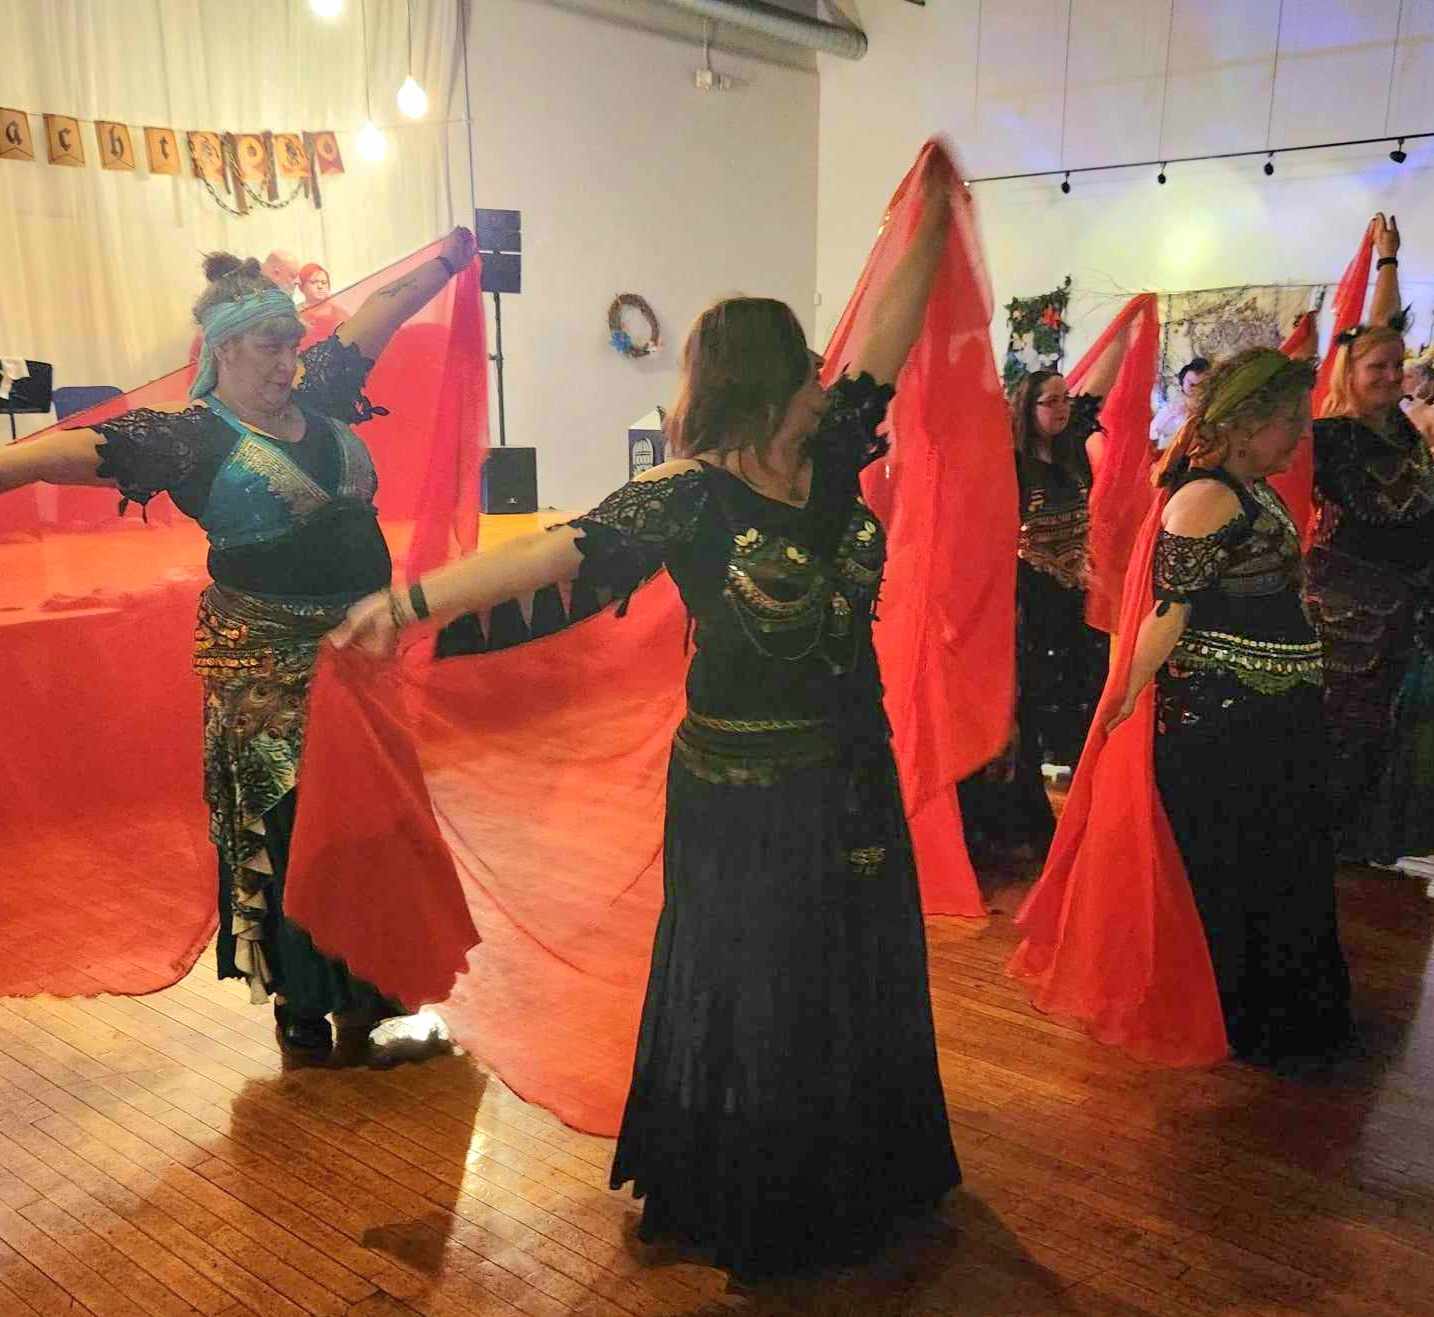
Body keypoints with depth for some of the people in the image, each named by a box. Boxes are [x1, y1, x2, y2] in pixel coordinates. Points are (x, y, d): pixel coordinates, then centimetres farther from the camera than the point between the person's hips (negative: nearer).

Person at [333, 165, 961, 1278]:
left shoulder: (833, 458, 1)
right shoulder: (689, 496, -17)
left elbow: (888, 335, 4)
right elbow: (560, 549, -26)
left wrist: (931, 221, 3)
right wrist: (414, 598, -35)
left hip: (854, 777, 7)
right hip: (748, 793, -6)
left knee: (860, 984, 21)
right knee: (752, 996, 11)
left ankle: (861, 1177, 45)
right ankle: (754, 1206, 34)